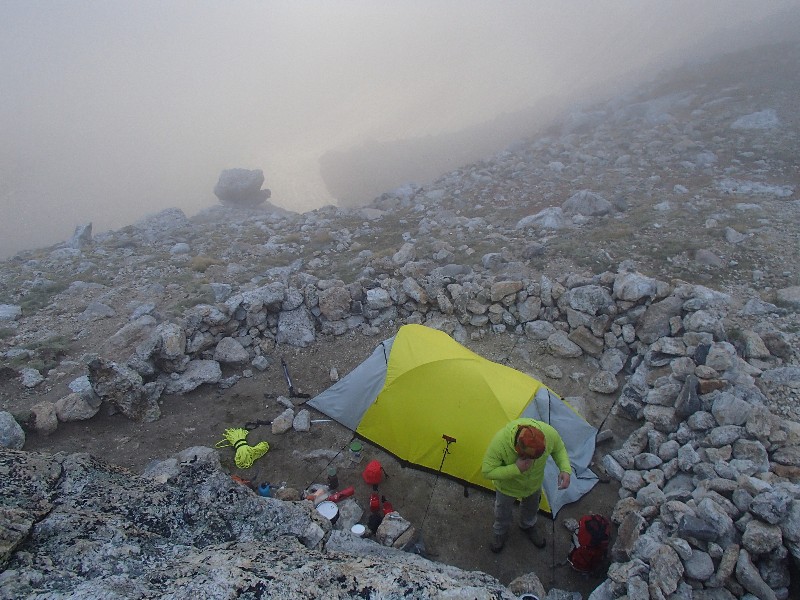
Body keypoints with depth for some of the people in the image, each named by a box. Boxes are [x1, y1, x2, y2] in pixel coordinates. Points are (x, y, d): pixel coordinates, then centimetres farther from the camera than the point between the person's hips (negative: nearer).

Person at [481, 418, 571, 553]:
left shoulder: (549, 433, -37)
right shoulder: (500, 441, -46)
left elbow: (559, 449, -12)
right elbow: (487, 471, -33)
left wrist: (565, 469, -29)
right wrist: (516, 469, -44)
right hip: (507, 486, -2)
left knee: (531, 508, 32)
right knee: (503, 511, 27)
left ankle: (528, 526, 65)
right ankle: (500, 533, 59)